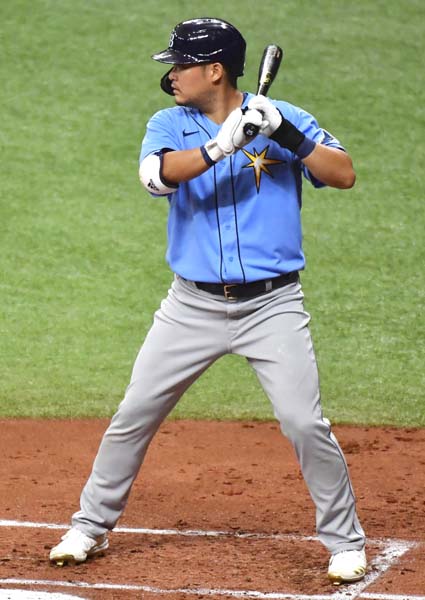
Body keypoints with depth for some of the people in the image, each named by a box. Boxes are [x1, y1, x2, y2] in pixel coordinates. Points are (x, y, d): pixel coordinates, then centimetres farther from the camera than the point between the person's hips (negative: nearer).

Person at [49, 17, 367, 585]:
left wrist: (285, 134, -24)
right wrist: (223, 144, -33)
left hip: (272, 305, -2)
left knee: (305, 423, -10)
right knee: (133, 415, 4)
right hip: (194, 305, 2)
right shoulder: (169, 125, 1)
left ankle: (345, 542, 6)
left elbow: (344, 175, -12)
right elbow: (157, 175, -20)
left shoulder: (284, 118, -3)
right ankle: (90, 527, 21)